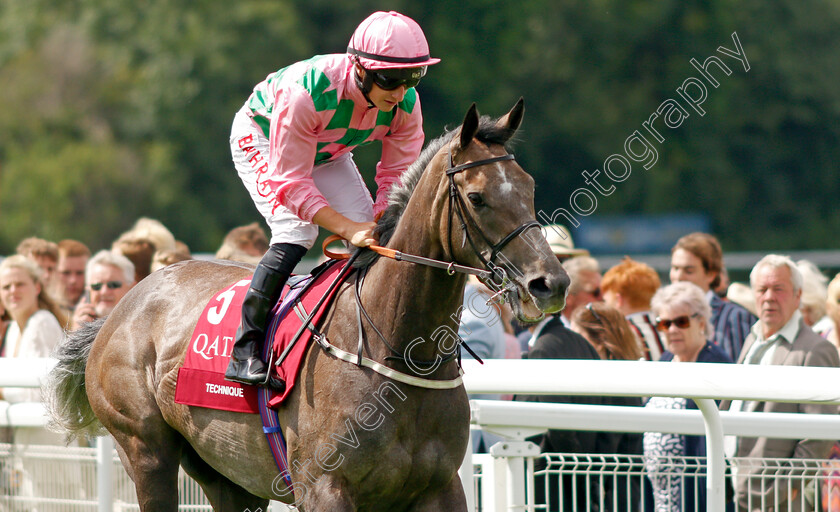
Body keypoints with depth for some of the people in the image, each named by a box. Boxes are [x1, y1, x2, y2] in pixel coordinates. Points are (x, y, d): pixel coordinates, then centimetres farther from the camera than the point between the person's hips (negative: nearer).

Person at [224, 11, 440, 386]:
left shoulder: (406, 103, -27)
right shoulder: (306, 91, -43)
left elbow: (397, 178, -15)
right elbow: (290, 181, -38)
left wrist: (381, 227, -33)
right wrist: (347, 228, -46)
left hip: (328, 153, 6)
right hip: (261, 140, -6)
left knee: (371, 234, -8)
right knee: (296, 231, -25)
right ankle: (245, 349, -20)